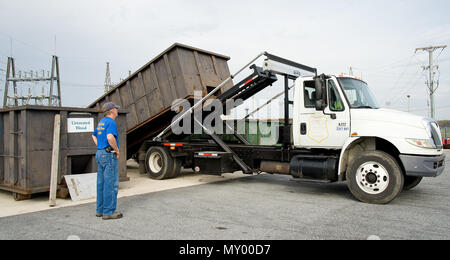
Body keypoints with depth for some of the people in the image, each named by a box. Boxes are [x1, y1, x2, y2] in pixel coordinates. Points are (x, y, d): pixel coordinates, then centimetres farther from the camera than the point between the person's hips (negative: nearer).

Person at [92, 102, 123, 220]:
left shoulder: (101, 122, 17)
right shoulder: (111, 122, -13)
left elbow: (94, 136, 31)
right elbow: (110, 137, -30)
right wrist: (116, 150, -16)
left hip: (100, 154, 10)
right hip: (109, 155, -10)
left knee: (101, 183, 12)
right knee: (111, 184, -5)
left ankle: (100, 210, 19)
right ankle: (109, 212, -2)